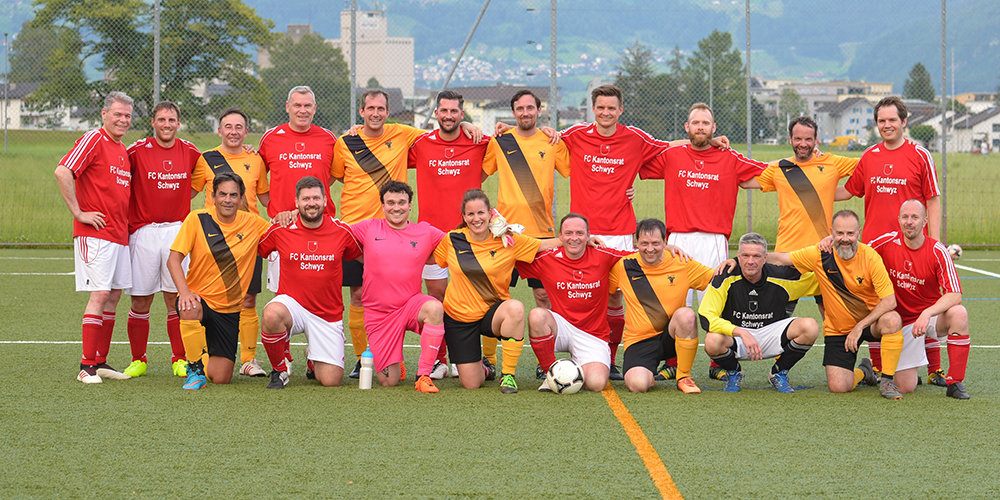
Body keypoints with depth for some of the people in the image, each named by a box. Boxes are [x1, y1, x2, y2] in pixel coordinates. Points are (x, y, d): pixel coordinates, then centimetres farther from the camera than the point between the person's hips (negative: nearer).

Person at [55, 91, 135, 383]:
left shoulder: (123, 151, 18)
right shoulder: (93, 140, -8)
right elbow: (62, 172, -20)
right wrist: (78, 212, -18)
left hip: (120, 235, 8)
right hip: (95, 234, -8)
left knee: (114, 295, 8)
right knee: (99, 294, -12)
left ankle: (100, 362, 15)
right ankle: (87, 366, -9)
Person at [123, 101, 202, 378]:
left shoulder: (189, 152, 5)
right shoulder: (137, 150, -3)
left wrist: (183, 197, 10)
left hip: (177, 229, 1)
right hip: (143, 231, -1)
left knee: (176, 298, -1)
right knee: (140, 300, 1)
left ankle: (180, 359, 8)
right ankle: (138, 360, 13)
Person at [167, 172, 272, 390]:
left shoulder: (253, 223, 0)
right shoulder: (197, 219, -5)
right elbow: (173, 259, -8)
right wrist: (185, 292, -24)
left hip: (229, 310, 2)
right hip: (198, 298, -2)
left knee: (221, 378, -4)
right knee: (190, 311, -41)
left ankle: (205, 364, 35)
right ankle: (195, 368, -15)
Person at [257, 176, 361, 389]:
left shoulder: (342, 231, -3)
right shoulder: (281, 230, -4)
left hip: (328, 314, 1)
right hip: (292, 304, -1)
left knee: (331, 381, -7)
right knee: (271, 315, -38)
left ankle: (315, 360, 33)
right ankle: (280, 369, -10)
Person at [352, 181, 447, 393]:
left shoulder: (426, 232, 3)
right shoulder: (368, 229, 2)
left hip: (411, 304, 0)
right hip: (378, 312, 0)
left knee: (434, 308, -37)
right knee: (388, 381, -6)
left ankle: (424, 375, -23)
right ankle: (395, 364, 36)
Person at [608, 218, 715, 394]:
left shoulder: (681, 264, -1)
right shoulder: (624, 266, -2)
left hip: (669, 337, 1)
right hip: (639, 340, -1)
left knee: (686, 314, -33)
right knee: (638, 385, -29)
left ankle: (684, 377, -13)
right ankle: (647, 373, 13)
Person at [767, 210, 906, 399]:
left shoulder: (870, 257, -16)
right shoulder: (820, 255, -11)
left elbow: (889, 301, -20)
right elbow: (780, 259, 1)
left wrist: (859, 327, -26)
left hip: (870, 321, -1)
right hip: (837, 329, 2)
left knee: (892, 320, -36)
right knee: (838, 387, -14)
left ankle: (887, 381, -16)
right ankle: (863, 372, 25)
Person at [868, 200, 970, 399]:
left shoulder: (937, 252, -14)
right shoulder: (888, 242, -9)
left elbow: (955, 295, -21)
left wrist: (927, 313, -36)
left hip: (933, 315, -1)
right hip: (903, 321, 1)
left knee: (959, 313, -37)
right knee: (905, 387, -11)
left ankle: (955, 382, -22)